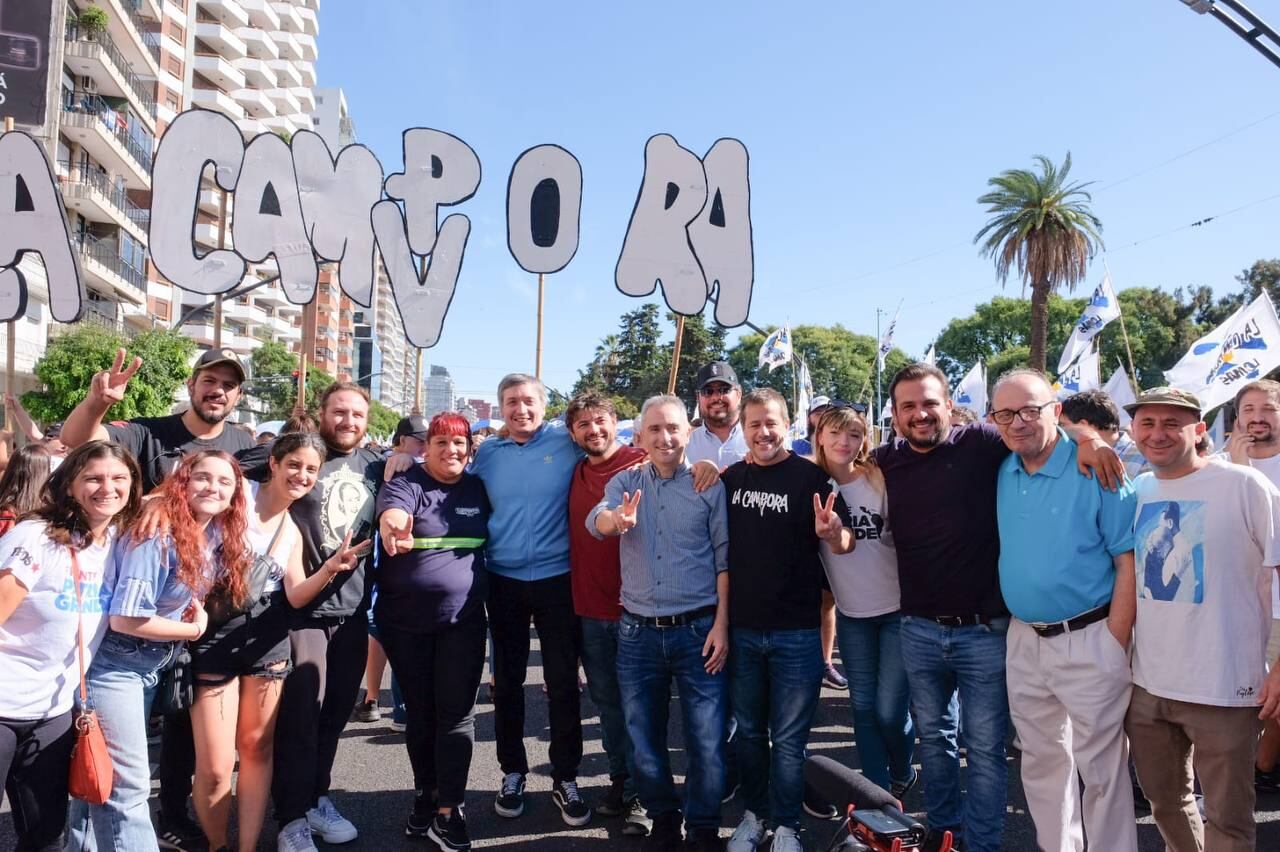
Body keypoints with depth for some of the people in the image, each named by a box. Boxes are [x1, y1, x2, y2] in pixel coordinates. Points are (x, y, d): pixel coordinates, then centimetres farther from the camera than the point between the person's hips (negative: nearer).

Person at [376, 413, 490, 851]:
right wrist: (392, 529, -52)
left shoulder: (479, 488, 4)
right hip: (405, 620, -1)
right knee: (419, 711, 11)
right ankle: (425, 794, 28)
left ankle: (448, 811, 6)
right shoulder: (406, 483, -8)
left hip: (462, 619, 2)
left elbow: (495, 537, 16)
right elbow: (391, 515, -30)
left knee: (456, 712, -1)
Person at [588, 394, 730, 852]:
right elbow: (596, 518, -15)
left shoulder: (709, 485, -1)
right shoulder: (626, 481, 5)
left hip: (699, 629, -2)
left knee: (707, 740, 3)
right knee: (643, 737, 13)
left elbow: (725, 557, -2)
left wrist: (721, 624, -9)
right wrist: (617, 519, -39)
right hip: (638, 631, 3)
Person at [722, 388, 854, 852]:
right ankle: (754, 813, 35)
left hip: (796, 631, -3)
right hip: (740, 628, 4)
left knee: (788, 739, 8)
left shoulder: (811, 476, -8)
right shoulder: (730, 478, 3)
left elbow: (845, 542, -9)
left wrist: (832, 532, -31)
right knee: (748, 731, 17)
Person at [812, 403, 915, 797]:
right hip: (851, 614, 2)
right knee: (863, 708, 8)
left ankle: (902, 775, 30)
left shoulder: (880, 479, -10)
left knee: (889, 711, -1)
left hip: (897, 609, -2)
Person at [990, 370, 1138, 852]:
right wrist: (1016, 632, 8)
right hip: (1024, 643, 6)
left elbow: (1129, 560, -12)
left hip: (1089, 642, -5)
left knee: (1101, 768, 6)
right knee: (1041, 762, 17)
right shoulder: (1002, 475, 4)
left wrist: (1115, 643, -15)